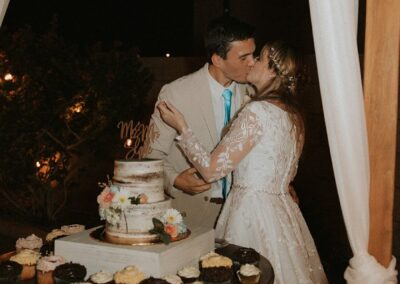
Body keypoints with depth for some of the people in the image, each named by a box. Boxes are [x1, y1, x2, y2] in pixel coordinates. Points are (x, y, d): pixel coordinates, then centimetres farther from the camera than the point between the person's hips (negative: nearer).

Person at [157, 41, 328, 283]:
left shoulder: (257, 111, -17)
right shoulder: (293, 116, 8)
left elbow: (212, 169, -18)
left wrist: (182, 129, -7)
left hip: (252, 210, -8)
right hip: (283, 213, 8)